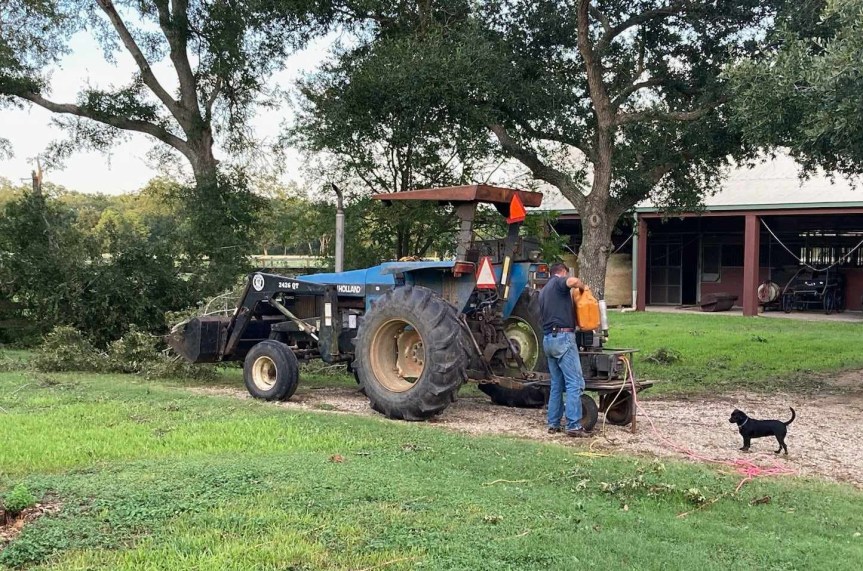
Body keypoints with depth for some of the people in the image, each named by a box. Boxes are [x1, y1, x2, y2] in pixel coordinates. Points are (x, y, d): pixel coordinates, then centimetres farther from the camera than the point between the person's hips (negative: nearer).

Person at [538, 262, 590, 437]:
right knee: (575, 383, -8)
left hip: (548, 339, 9)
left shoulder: (543, 291, 22)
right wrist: (583, 287, -5)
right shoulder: (558, 282, -2)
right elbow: (573, 281, -25)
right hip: (562, 338, -9)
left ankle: (553, 424, 14)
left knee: (557, 384, 13)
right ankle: (573, 426, -12)